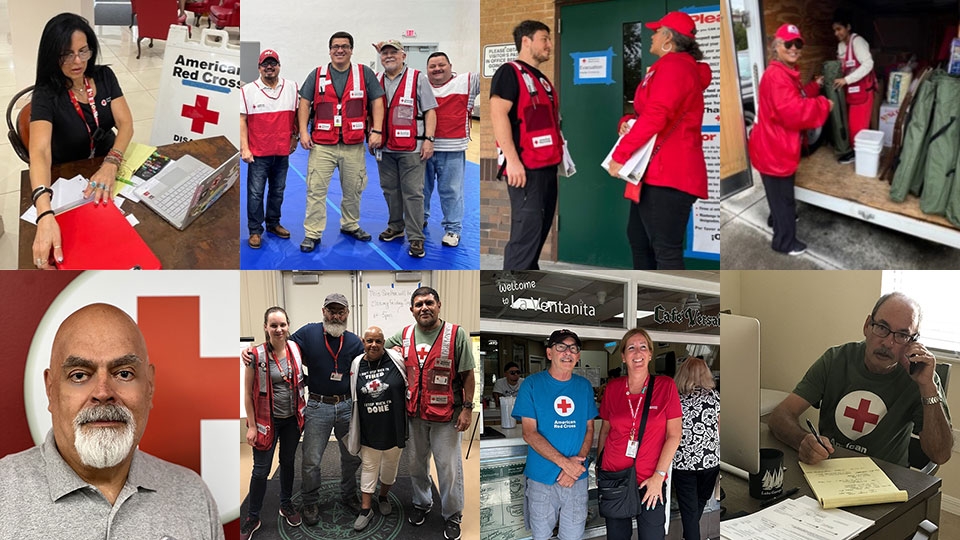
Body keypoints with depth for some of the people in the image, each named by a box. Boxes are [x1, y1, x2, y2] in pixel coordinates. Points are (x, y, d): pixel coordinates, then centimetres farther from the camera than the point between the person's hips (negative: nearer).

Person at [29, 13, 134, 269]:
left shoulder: (104, 76, -8)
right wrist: (45, 215, -57)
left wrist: (110, 165, -38)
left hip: (109, 162, 4)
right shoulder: (46, 95, -22)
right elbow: (40, 151, -38)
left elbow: (125, 123, -15)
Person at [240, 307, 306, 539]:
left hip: (292, 418, 4)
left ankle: (286, 505, 37)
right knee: (261, 469, 3)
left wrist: (303, 411, 8)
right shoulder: (256, 355, -17)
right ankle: (252, 517, 19)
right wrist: (252, 426, -11)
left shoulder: (296, 348, -6)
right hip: (267, 420, -3)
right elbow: (248, 393, -10)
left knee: (288, 462, 18)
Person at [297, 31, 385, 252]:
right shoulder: (317, 75, 6)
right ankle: (312, 233, 4)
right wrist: (303, 131, -3)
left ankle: (350, 225, 31)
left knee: (353, 190, 12)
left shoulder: (365, 73, 4)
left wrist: (376, 131, -7)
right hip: (322, 145, 0)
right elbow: (304, 103, 7)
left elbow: (377, 102, 3)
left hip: (353, 145, 1)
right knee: (316, 190, -2)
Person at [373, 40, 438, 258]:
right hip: (384, 148, 5)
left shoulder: (417, 79, 0)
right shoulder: (375, 81, 13)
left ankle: (416, 238, -3)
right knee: (390, 189, 14)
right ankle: (396, 226, 30)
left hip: (411, 148, -5)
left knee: (412, 192, -6)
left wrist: (429, 139, -12)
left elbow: (430, 111, -4)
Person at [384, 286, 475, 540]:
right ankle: (422, 503, 40)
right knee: (416, 462, 19)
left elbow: (467, 375, -8)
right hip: (413, 413, 4)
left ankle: (452, 515, 21)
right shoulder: (404, 335, 2)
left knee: (448, 467, 4)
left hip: (445, 414, -4)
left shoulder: (456, 334, -11)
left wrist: (467, 408, -10)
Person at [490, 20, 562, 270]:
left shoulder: (541, 79, 21)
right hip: (525, 167, -9)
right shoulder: (510, 72, -7)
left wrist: (558, 152, 17)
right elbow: (498, 114, -18)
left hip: (547, 166, 10)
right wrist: (512, 159, -24)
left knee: (541, 228, 13)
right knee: (527, 230, -13)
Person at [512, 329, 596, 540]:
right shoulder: (532, 385, -6)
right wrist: (564, 462, -19)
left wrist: (577, 464, -12)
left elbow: (589, 430, 6)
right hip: (541, 477, -2)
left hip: (577, 478, 3)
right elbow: (529, 433, -11)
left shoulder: (584, 386, 5)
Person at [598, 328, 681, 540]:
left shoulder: (665, 386, -5)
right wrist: (599, 466, 9)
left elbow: (674, 435, -6)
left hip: (650, 482, -2)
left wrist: (659, 476, -10)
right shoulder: (612, 388, 2)